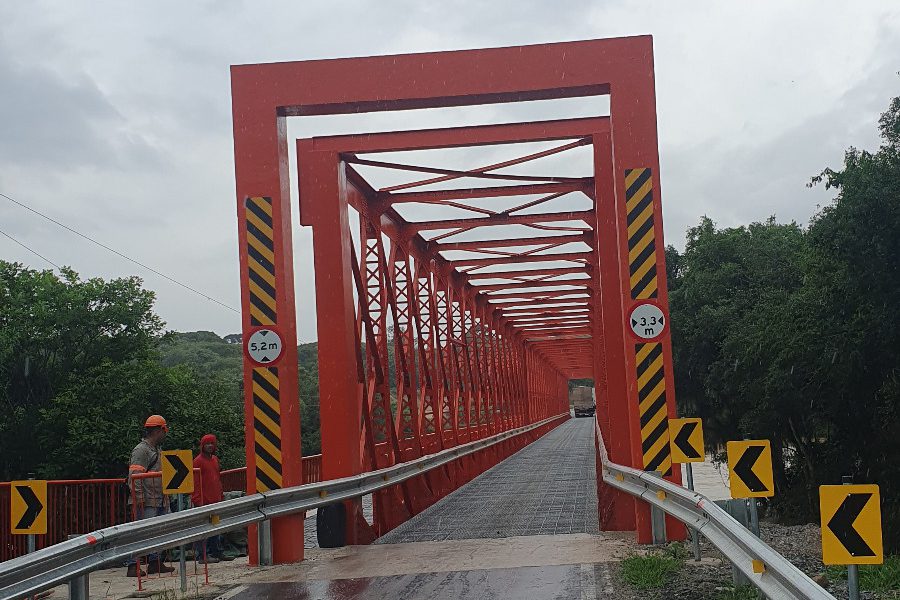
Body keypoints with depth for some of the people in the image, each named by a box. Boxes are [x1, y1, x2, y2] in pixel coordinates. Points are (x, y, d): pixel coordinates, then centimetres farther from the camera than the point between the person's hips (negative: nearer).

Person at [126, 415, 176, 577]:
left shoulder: (158, 450, 21)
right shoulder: (141, 450, -10)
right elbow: (134, 476, -18)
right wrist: (139, 498, -23)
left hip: (159, 501, 10)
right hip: (146, 501, -10)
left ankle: (155, 563, 20)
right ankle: (133, 566, -11)